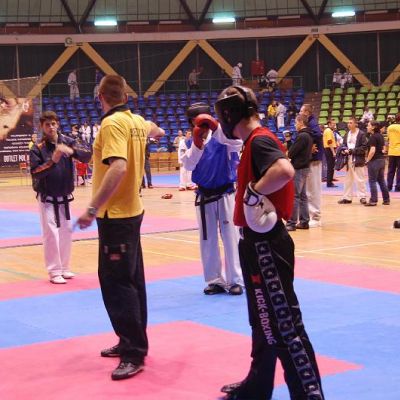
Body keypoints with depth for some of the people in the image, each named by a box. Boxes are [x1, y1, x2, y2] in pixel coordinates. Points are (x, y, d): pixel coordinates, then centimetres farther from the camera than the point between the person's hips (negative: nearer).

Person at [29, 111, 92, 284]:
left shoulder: (67, 141, -1)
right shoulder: (37, 148, -10)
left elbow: (87, 154, -13)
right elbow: (35, 172, -19)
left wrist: (71, 151, -32)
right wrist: (52, 161, -31)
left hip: (64, 198, 4)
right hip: (47, 198, -4)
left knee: (66, 231, 11)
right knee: (51, 233, -9)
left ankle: (64, 268, 25)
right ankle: (55, 272, -1)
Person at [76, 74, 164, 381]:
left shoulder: (112, 124, -18)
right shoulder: (137, 121, 8)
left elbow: (118, 167, -30)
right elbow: (151, 127, 32)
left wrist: (92, 208, -28)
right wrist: (155, 130, 56)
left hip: (115, 215, -10)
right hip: (131, 211, 10)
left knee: (117, 282, -8)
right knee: (131, 279, 16)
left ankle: (134, 354, -5)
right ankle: (132, 342, 28)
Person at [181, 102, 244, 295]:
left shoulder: (221, 137, -8)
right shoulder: (193, 142, 3)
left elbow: (237, 143, -28)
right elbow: (188, 165, -10)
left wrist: (215, 126, -36)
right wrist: (197, 143, -24)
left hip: (225, 194, -4)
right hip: (204, 197, 4)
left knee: (231, 237, -1)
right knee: (208, 240, 9)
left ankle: (235, 280, 8)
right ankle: (215, 280, 20)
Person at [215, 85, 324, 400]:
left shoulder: (259, 141, -18)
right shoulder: (257, 141, 12)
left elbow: (285, 171, -36)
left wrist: (252, 192, -23)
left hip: (266, 246, -11)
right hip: (260, 243, 11)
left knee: (284, 324, -7)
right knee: (264, 322, 20)